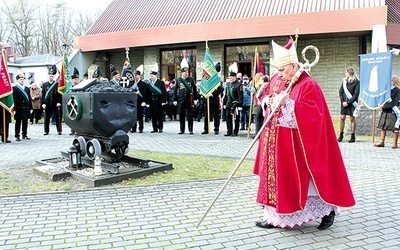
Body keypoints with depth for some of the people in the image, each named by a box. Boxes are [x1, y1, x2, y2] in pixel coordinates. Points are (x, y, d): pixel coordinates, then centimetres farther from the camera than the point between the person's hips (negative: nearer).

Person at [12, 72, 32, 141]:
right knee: (18, 122, 1)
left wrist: (30, 108, 9)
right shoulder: (14, 88, -4)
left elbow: (29, 99, 14)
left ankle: (25, 135, 20)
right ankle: (17, 136, 7)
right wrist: (14, 109, -15)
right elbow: (14, 100, -10)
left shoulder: (27, 88, 15)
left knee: (25, 122, 11)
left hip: (26, 109, 5)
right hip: (19, 109, -5)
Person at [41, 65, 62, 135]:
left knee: (57, 118, 2)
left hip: (55, 105, -2)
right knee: (46, 118, 7)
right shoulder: (44, 84, 8)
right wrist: (43, 103, 0)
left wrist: (59, 102, -8)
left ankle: (59, 130, 10)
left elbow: (59, 94, 1)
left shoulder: (57, 84, 2)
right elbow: (43, 94, 7)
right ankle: (46, 131, 15)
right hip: (47, 105, 2)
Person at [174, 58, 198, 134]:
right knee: (181, 116, 7)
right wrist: (175, 100, 3)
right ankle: (182, 130, 17)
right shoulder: (178, 80, 5)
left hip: (189, 101, -1)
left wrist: (195, 99, 4)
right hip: (181, 101, 1)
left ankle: (191, 130, 8)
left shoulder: (191, 79, 4)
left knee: (190, 116, 1)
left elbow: (195, 89, 8)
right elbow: (175, 91, 7)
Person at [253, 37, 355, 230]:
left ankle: (327, 209, 21)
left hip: (294, 145, -7)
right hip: (275, 143, 8)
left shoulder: (308, 85, -13)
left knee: (300, 179, 0)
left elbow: (312, 114, -21)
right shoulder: (276, 80, 9)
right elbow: (264, 95, 22)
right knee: (274, 177, 9)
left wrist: (287, 103, -25)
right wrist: (267, 100, -1)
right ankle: (274, 217, 20)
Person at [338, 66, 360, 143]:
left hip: (352, 103, -4)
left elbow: (356, 94, -9)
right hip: (344, 103, 4)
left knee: (352, 119, 1)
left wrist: (348, 102, -14)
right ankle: (341, 135, 8)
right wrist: (342, 101, -3)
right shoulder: (344, 81, 10)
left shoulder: (356, 82, -4)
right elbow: (340, 92, 10)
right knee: (342, 118, 1)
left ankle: (353, 136, 8)